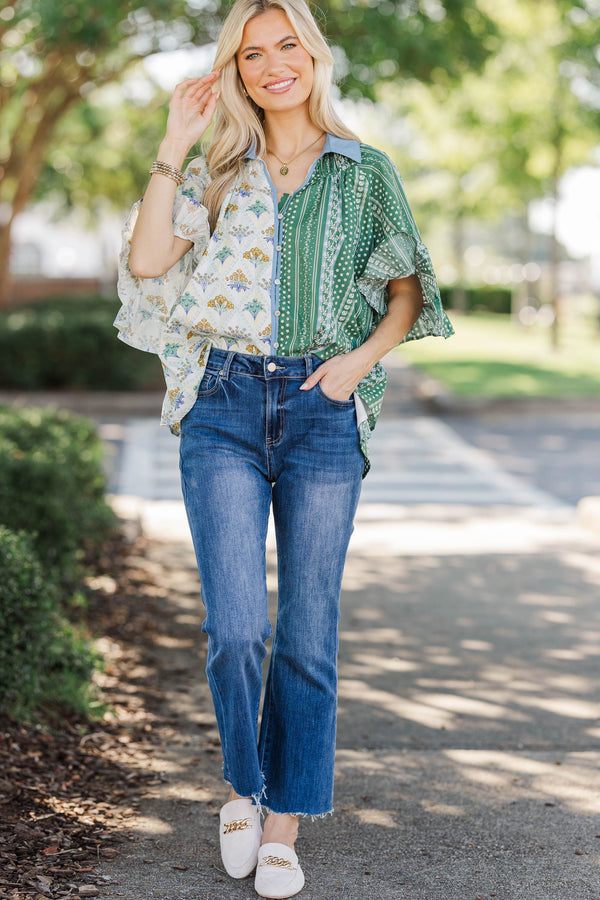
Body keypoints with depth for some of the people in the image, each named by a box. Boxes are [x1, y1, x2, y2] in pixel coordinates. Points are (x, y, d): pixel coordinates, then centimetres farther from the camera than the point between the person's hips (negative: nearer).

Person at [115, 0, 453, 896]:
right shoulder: (216, 172, 11)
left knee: (308, 631, 1)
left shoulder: (365, 170, 9)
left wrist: (362, 358, -7)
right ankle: (243, 785, 18)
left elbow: (409, 289, 11)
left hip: (323, 411, 0)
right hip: (226, 407, 0)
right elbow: (148, 262, -4)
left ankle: (284, 824, 15)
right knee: (237, 626, -9)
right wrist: (175, 146, -4)